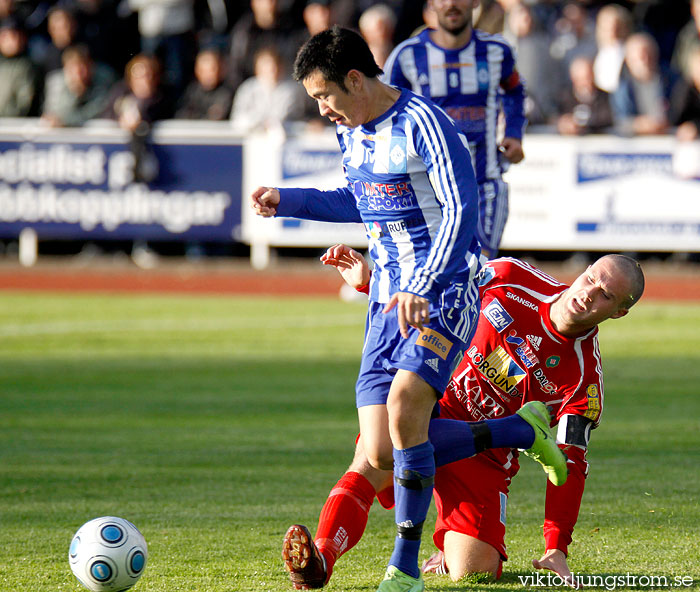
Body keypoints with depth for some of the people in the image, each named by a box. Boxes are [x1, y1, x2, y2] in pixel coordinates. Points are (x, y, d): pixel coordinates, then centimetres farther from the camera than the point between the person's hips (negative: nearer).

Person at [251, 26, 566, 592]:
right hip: (388, 298, 8)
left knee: (404, 408, -28)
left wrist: (422, 288, -31)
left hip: (444, 292, -8)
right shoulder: (351, 131, 11)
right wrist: (286, 201, 20)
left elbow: (461, 212, -22)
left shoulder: (422, 123, -15)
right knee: (381, 456, -2)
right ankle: (523, 430, 16)